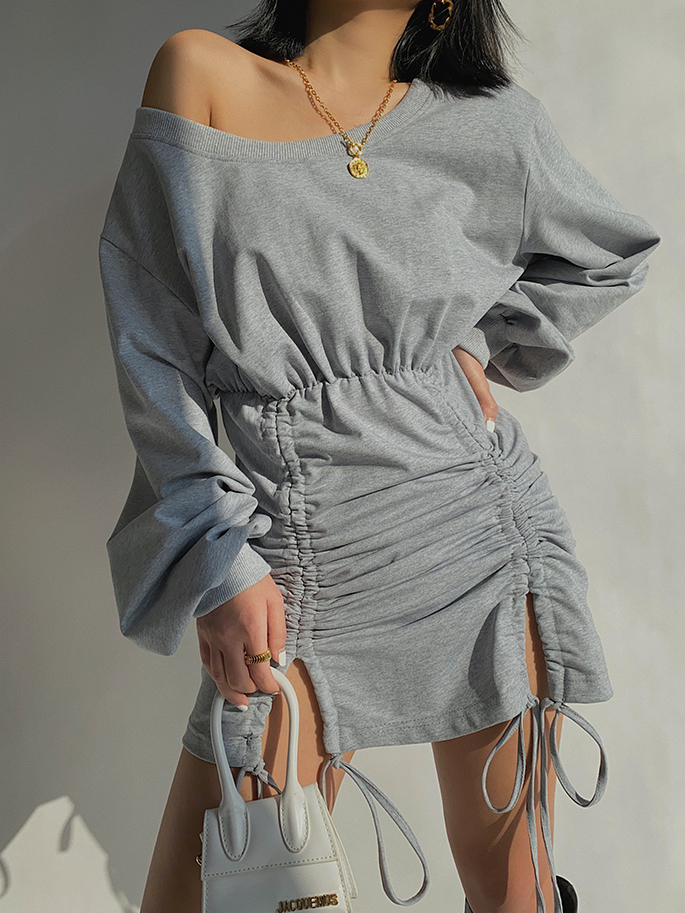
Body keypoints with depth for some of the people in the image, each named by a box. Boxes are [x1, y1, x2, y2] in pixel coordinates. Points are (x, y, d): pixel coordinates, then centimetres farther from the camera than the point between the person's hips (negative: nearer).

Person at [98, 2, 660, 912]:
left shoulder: (491, 124, 6)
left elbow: (612, 258, 24)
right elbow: (155, 352, -2)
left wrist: (478, 342, 7)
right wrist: (222, 560, -7)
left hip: (481, 537, 2)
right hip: (293, 570, -1)